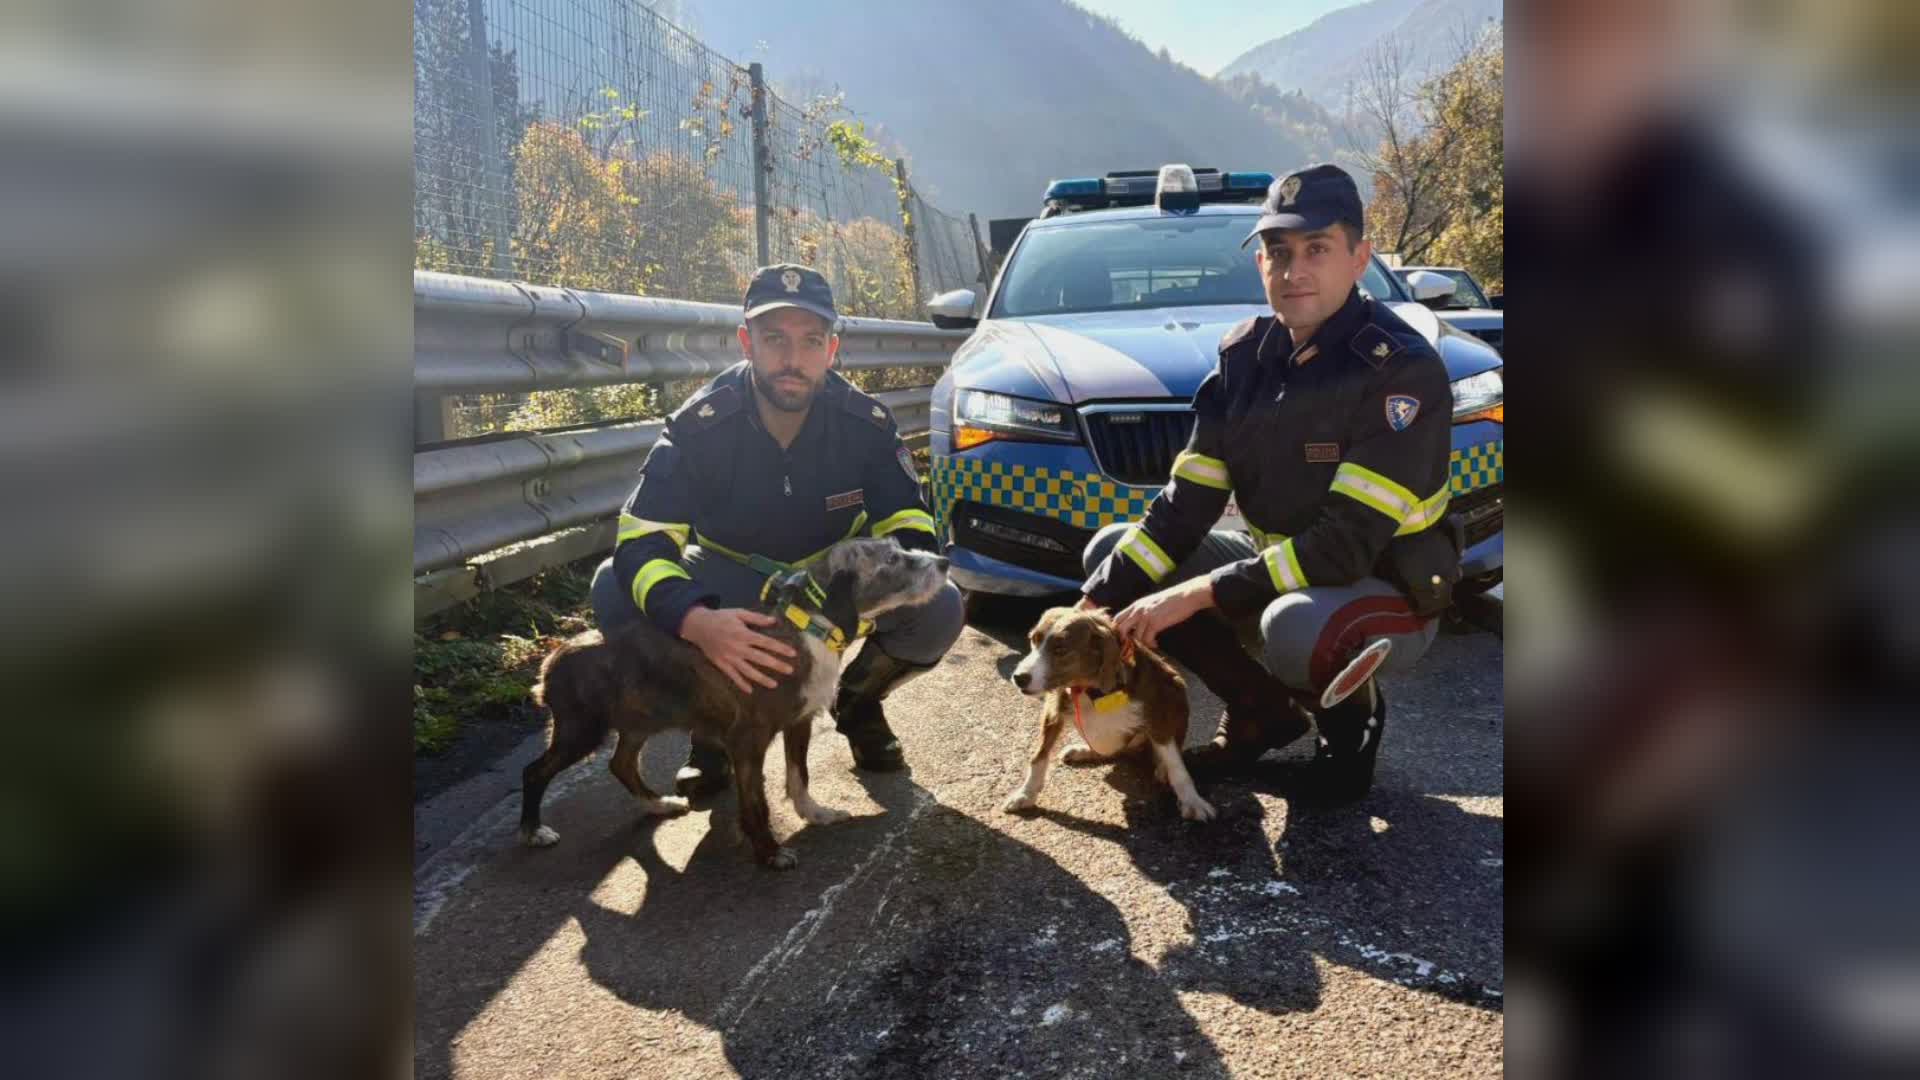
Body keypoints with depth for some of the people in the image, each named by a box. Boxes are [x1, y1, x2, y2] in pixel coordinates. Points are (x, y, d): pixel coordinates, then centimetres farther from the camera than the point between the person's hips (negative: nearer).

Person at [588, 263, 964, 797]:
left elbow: (913, 532, -17)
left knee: (939, 609, -26)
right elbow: (641, 543, -31)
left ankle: (857, 703, 7)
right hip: (730, 584, -1)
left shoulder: (866, 422, -20)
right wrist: (696, 622, -53)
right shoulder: (699, 424, -25)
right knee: (615, 589, -28)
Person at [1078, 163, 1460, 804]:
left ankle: (1352, 715, -1)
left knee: (1296, 628, -41)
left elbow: (1347, 545, -29)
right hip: (1281, 564, 7)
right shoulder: (1245, 355, -4)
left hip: (1388, 593, -6)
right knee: (1111, 551, 0)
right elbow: (1185, 503, -5)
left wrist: (1197, 595, -30)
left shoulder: (1402, 370, -23)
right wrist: (1096, 604, -16)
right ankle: (1262, 712, 7)